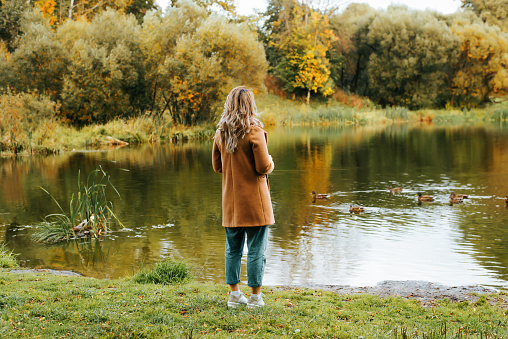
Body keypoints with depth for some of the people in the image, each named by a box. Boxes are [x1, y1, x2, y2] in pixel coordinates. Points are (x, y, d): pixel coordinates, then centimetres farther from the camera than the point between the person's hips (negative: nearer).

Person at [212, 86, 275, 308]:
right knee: (256, 250, 3)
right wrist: (270, 163, 6)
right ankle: (255, 296, 8)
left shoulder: (220, 133, 4)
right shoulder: (254, 132, -13)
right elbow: (263, 167, -15)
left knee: (233, 249, 14)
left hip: (231, 202, 6)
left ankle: (234, 294, 19)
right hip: (254, 202, -5)